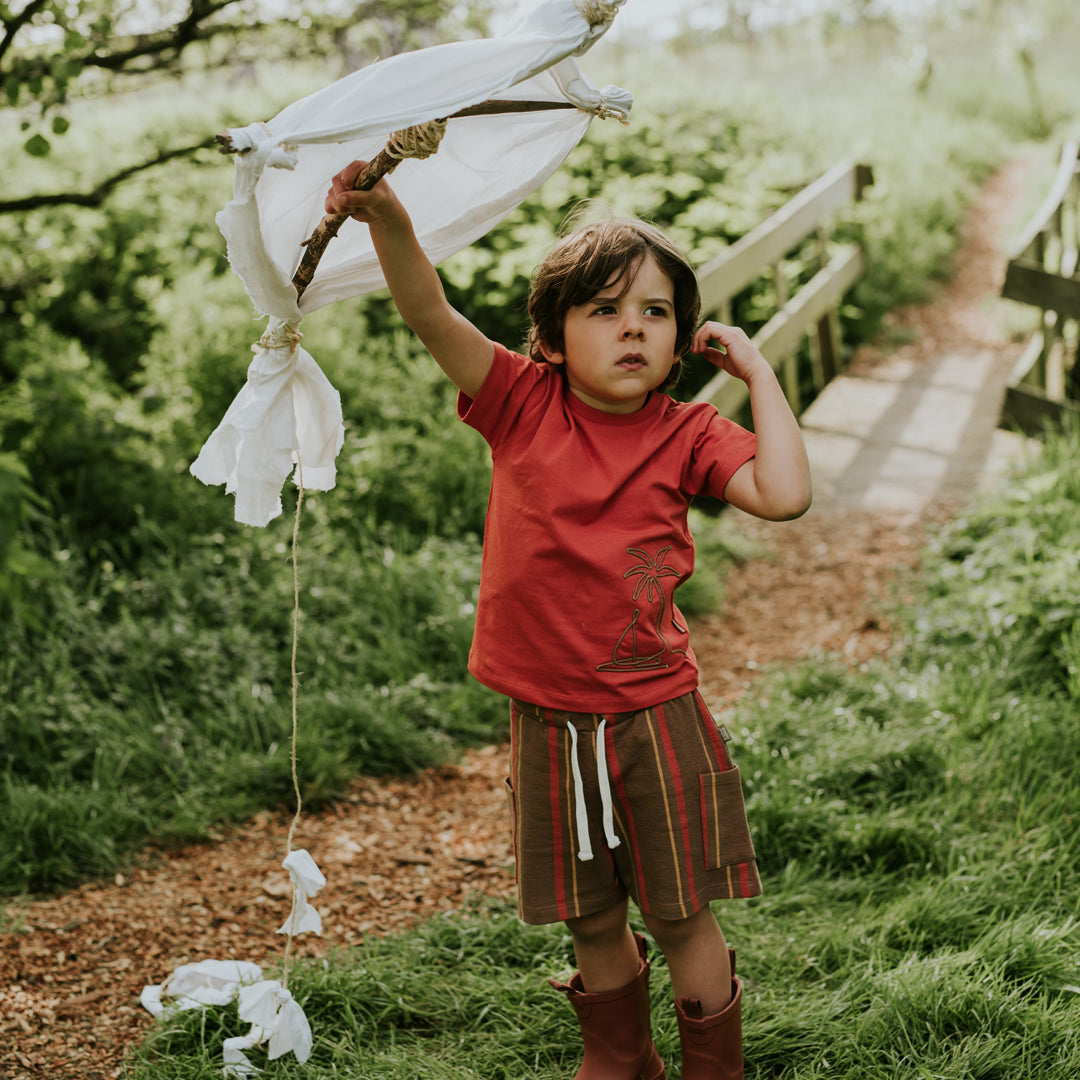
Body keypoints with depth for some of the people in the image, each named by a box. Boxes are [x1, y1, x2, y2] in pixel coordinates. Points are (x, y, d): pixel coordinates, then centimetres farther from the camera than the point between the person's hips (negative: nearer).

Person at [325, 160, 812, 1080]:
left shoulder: (686, 435, -5)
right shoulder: (523, 404, -6)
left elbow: (785, 494, -20)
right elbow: (430, 313, -19)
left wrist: (757, 372, -12)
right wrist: (388, 217, -37)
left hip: (656, 717, -1)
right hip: (548, 720, 1)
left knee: (682, 915, 10)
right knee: (592, 919, 18)